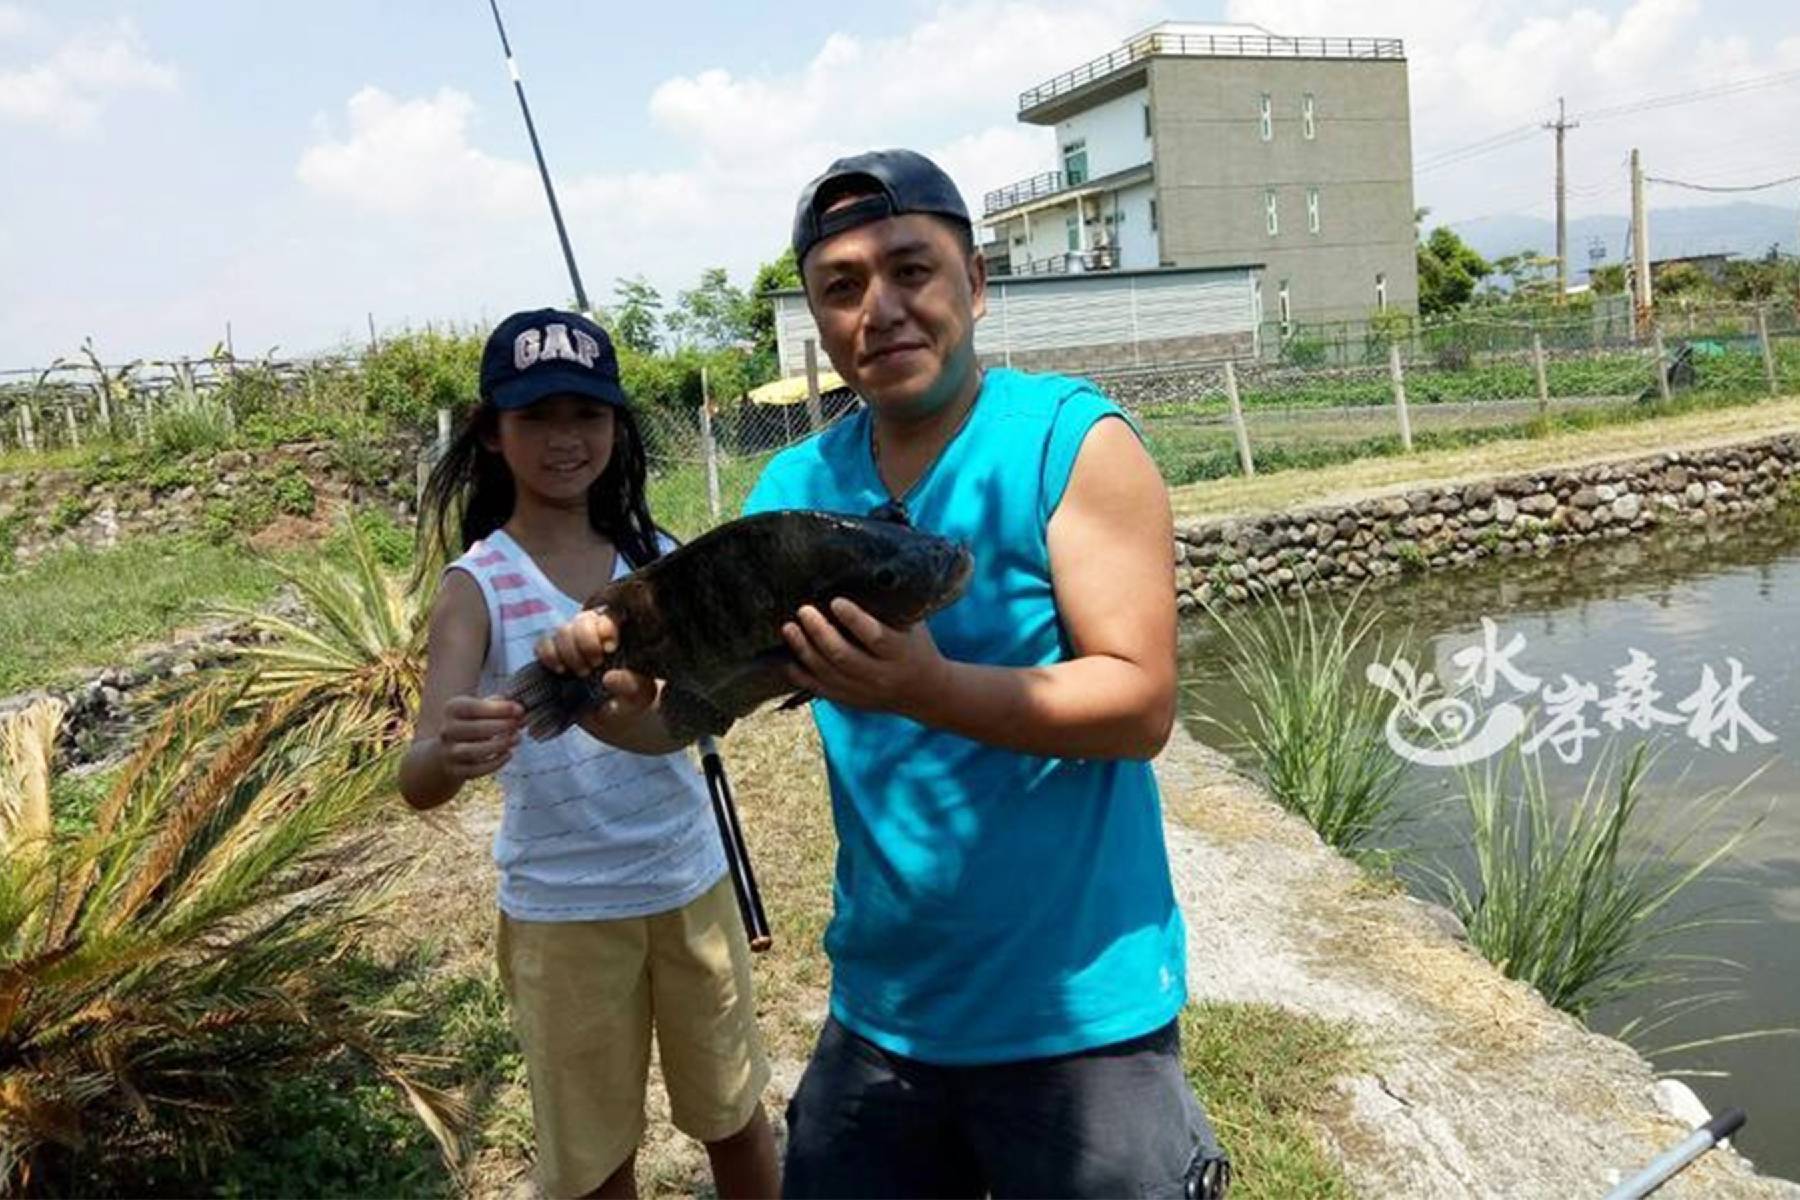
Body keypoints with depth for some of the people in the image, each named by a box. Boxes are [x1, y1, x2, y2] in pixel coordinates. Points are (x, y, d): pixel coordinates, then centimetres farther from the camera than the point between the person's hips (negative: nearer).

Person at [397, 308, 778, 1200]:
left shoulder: (658, 556, -4)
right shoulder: (477, 585, -13)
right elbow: (416, 782, -24)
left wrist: (621, 716, -37)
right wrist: (451, 756, -47)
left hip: (690, 882, 3)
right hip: (560, 911, -2)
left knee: (736, 1116, 19)